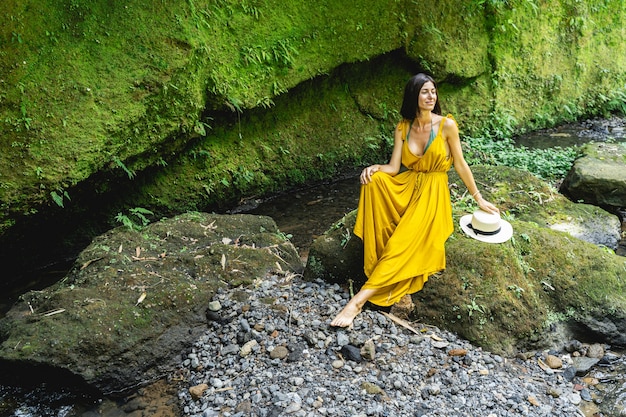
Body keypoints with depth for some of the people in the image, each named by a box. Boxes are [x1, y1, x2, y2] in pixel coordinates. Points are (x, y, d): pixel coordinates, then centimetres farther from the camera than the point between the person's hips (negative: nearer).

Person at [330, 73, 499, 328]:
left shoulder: (446, 125, -7)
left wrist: (478, 198, 5)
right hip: (406, 186, 4)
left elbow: (461, 165, 0)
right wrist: (375, 168, -24)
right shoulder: (403, 127, 3)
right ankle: (379, 261, -24)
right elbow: (394, 167, -2)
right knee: (373, 181, -29)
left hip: (433, 192, -3)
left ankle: (360, 299, -28)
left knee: (403, 243, -26)